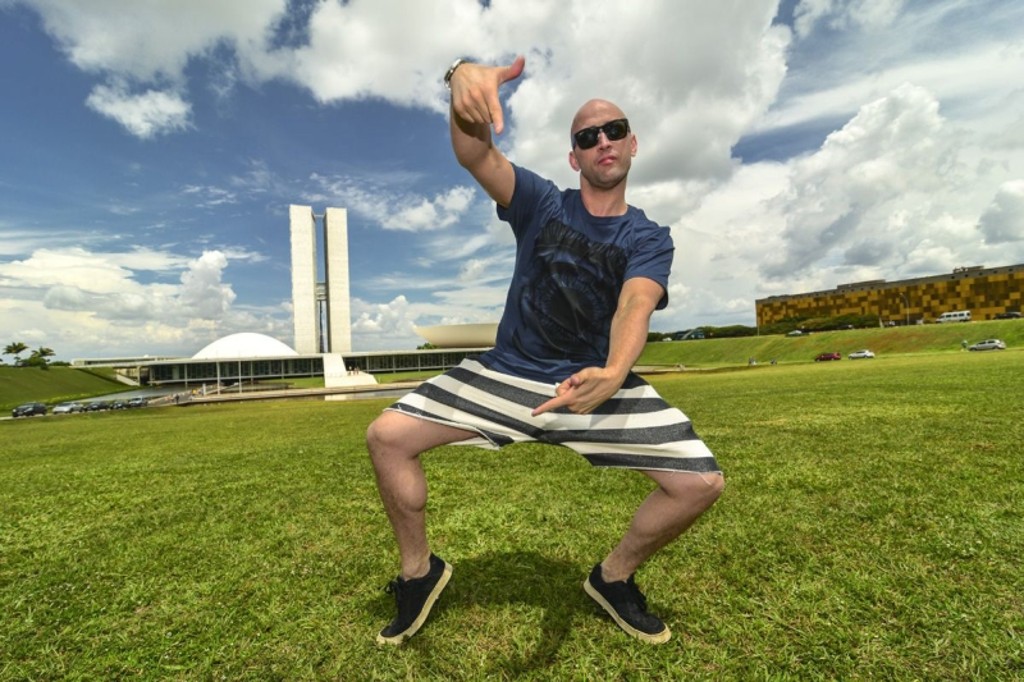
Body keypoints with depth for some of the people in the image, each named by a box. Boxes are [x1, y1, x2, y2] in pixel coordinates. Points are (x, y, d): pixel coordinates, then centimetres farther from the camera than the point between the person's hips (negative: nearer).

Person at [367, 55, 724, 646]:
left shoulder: (649, 239, 2)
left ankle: (614, 577, 17)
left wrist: (612, 373, -42)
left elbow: (635, 305, -20)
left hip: (599, 381, 1)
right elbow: (476, 155, -16)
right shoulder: (542, 203, 2)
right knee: (387, 437, -11)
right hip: (506, 374, 0)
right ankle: (419, 571, 15)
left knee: (702, 482, -12)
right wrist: (465, 78, -38)